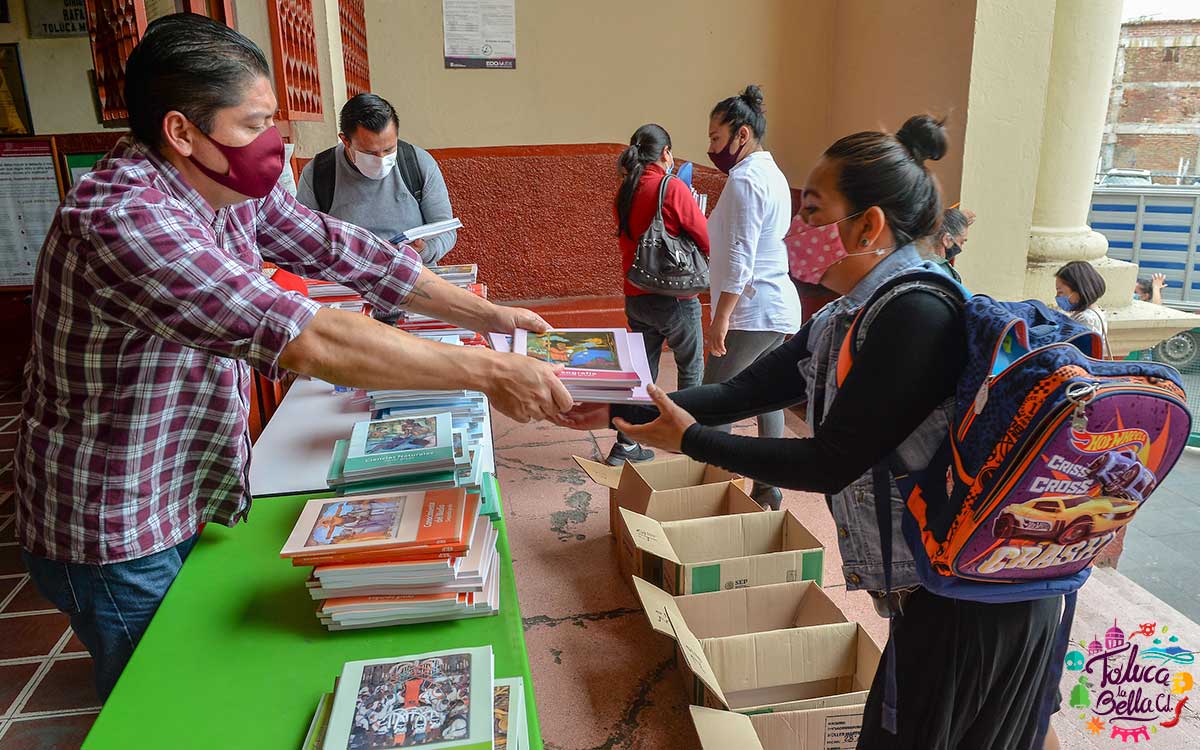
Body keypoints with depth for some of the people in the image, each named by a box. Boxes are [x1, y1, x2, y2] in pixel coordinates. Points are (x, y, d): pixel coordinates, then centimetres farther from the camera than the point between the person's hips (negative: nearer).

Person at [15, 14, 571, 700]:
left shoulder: (232, 187, -5)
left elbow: (341, 251, 0)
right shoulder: (121, 216, -33)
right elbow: (306, 340, -40)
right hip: (116, 538, -7)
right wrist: (489, 372, -37)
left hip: (193, 500, 8)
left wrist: (483, 313, -4)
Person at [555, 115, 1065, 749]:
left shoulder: (916, 314, -26)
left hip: (978, 600, -8)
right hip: (930, 586, 8)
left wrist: (690, 440, -15)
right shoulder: (844, 318, 3)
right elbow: (740, 393, 4)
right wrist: (617, 410, -1)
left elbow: (830, 463, -23)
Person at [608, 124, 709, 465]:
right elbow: (708, 241, -13)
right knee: (692, 368, 14)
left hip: (635, 296, 6)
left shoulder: (624, 192, 5)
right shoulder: (672, 187, -15)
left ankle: (625, 445, 16)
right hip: (674, 298, -6)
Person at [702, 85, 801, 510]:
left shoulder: (745, 180, -14)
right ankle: (768, 492, 22)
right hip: (779, 309, 10)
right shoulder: (772, 174, 16)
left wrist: (721, 317, -21)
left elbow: (739, 258, -21)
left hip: (751, 313, -10)